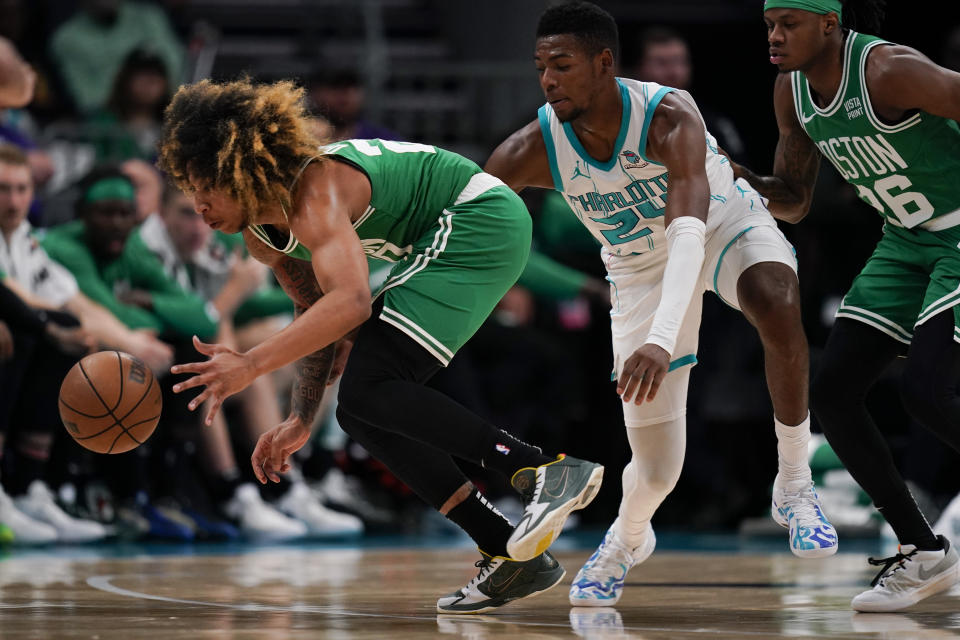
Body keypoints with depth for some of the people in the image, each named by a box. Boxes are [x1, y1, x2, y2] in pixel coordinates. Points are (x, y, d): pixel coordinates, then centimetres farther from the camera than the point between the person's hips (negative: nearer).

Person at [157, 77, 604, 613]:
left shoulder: (313, 194, -27)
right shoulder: (261, 233, 3)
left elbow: (350, 303, -43)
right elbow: (316, 310, 18)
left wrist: (251, 365, -48)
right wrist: (302, 420, 12)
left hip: (481, 222, -10)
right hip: (441, 245, 10)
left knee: (370, 391, -22)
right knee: (362, 414, 3)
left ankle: (550, 472, -27)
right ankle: (512, 555, 3)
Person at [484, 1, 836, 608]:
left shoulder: (669, 115, -35)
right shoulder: (532, 151, -24)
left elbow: (687, 231, -47)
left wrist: (662, 340, -61)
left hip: (726, 223, -2)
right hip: (639, 262, 2)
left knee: (778, 307, -40)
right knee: (655, 471, -3)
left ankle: (795, 484, -20)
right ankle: (628, 538, 36)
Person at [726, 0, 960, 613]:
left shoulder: (889, 71, -25)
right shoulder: (792, 92, 0)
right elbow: (794, 201, 11)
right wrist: (744, 183, -9)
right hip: (906, 244, 8)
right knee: (832, 391, -1)